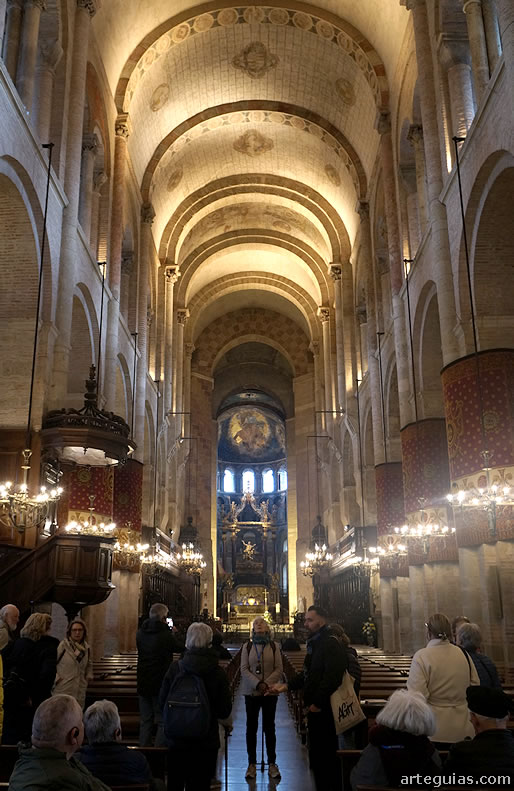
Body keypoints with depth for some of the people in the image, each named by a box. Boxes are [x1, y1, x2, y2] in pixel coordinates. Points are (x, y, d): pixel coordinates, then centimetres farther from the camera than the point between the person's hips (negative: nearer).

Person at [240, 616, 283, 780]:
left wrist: (266, 683, -15)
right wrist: (257, 684, -16)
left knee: (269, 727, 5)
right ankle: (252, 764, 12)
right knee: (251, 727, 5)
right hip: (251, 692, 1)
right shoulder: (247, 646, 4)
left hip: (270, 692, 0)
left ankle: (272, 763, 12)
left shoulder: (273, 646, 3)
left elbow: (278, 669, -2)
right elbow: (244, 669, -3)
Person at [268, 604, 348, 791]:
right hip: (315, 708, 10)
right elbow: (308, 674, 19)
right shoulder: (315, 644, 13)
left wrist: (317, 703, -21)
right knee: (316, 754, 18)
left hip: (324, 711, -10)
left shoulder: (331, 645, -19)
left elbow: (331, 678, -26)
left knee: (325, 756, -1)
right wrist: (286, 686, 10)